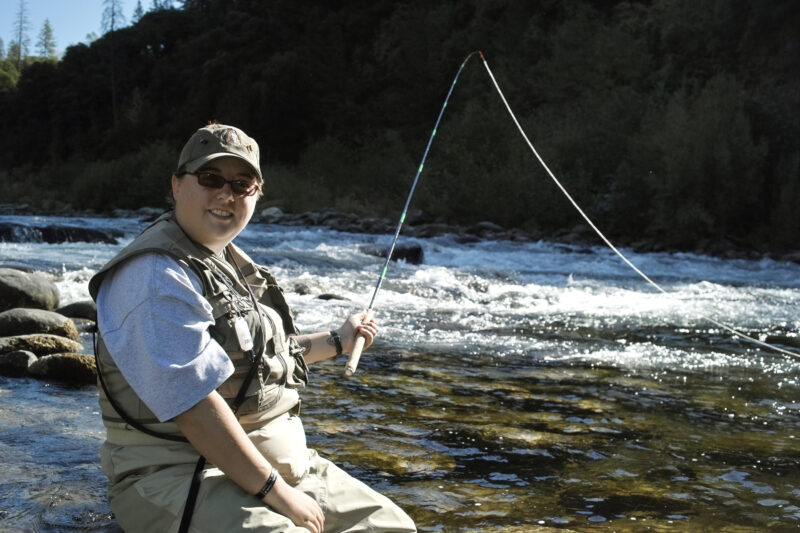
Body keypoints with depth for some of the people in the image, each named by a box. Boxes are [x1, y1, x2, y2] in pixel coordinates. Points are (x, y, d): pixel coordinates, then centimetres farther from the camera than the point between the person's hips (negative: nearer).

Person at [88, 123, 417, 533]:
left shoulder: (232, 264, 15)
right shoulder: (156, 274, -17)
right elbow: (194, 409, -24)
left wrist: (337, 341, 37)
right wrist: (275, 492, -22)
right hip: (179, 473, -9)